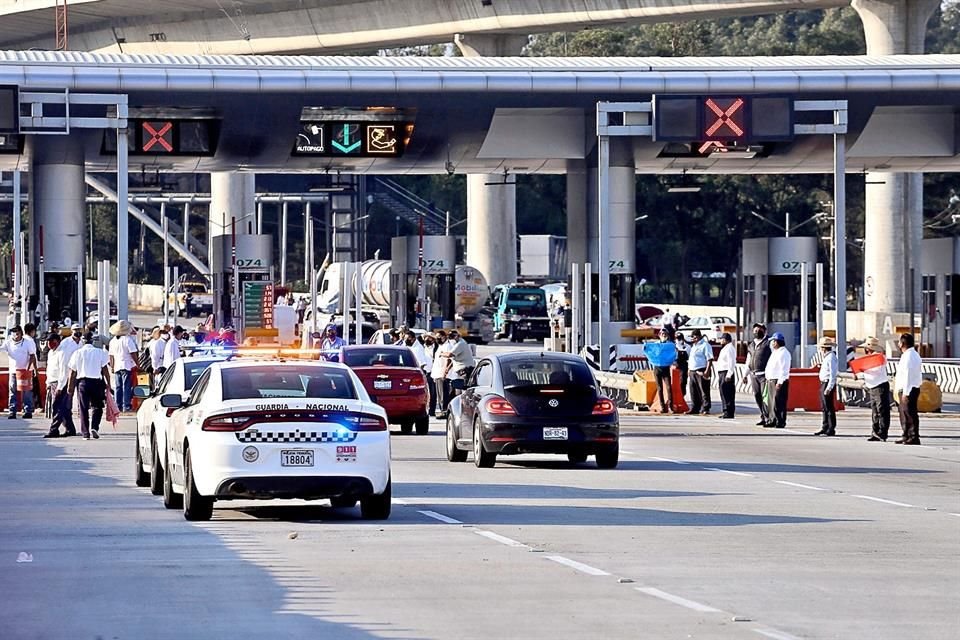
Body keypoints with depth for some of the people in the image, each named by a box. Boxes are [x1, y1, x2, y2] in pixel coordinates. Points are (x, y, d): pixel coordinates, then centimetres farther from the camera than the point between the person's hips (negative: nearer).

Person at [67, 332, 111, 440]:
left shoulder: (77, 353, 4)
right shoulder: (100, 352, 2)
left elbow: (73, 372, 6)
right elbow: (105, 370, 0)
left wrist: (70, 387, 12)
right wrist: (108, 383, 5)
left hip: (82, 382, 0)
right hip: (96, 382, 0)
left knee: (84, 408, 5)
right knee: (97, 407, 11)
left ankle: (85, 433, 1)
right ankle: (94, 427, -9)